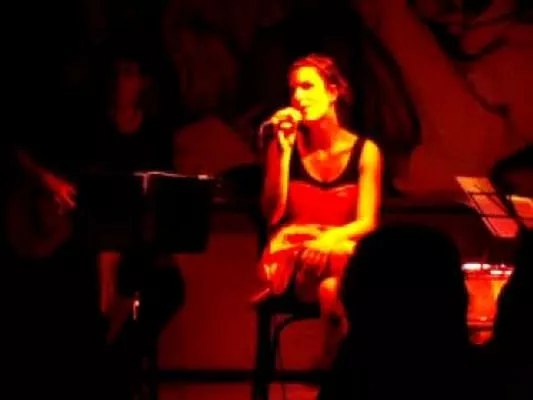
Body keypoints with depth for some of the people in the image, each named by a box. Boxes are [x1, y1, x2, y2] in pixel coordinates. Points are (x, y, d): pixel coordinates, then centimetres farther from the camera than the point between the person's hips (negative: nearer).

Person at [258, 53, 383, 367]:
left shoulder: (365, 151, 3)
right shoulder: (288, 146, 5)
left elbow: (367, 222, -2)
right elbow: (273, 213, -5)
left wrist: (331, 238, -23)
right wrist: (283, 150, -10)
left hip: (344, 254, 0)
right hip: (293, 254, 0)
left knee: (335, 286, -38)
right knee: (332, 286, -37)